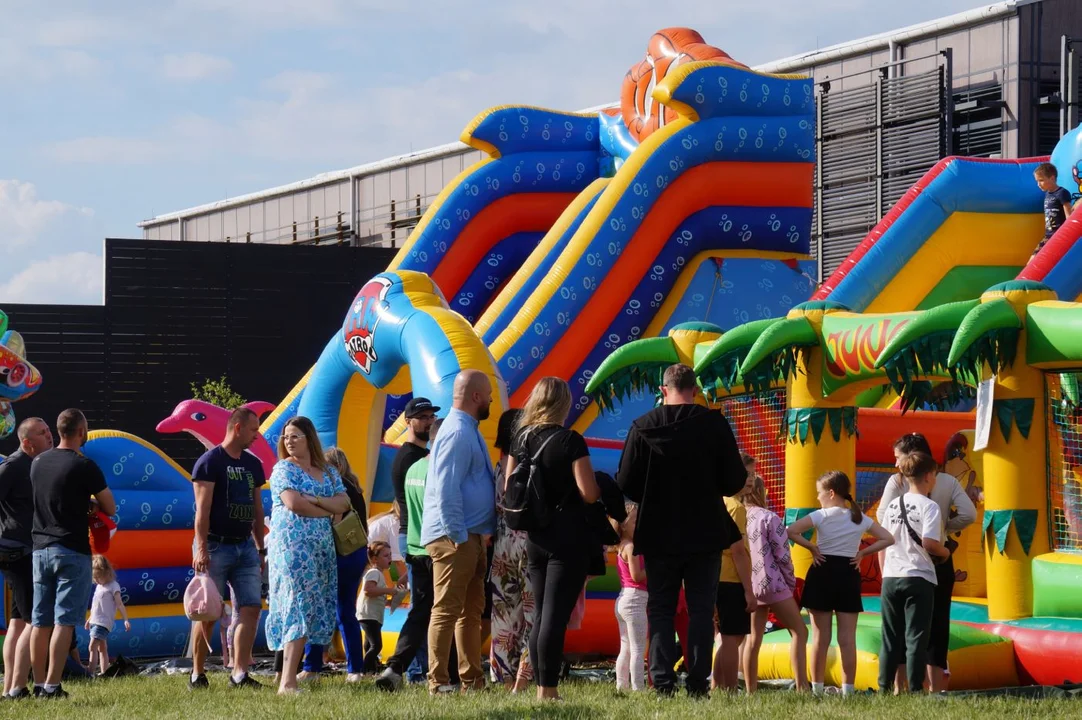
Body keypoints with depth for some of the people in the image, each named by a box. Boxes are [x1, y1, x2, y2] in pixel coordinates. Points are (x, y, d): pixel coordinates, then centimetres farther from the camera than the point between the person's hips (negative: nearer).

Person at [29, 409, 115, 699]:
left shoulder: (38, 463, 8)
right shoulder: (84, 466, -11)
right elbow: (110, 508, -5)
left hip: (41, 548, 6)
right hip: (72, 550, -6)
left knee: (40, 621, 9)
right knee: (64, 621, -6)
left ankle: (39, 684, 11)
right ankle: (52, 686, -11)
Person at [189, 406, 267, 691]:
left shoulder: (253, 464, 14)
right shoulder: (210, 461, -7)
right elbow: (202, 510, -13)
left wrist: (260, 548, 16)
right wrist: (201, 548, -19)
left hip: (245, 547, 6)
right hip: (216, 546, -6)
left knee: (251, 607, -5)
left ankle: (239, 673, -5)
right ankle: (198, 673, 9)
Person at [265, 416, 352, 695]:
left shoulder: (328, 472, 17)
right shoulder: (283, 469, 0)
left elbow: (343, 503, 4)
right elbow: (293, 503, -15)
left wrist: (314, 499, -11)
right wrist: (328, 510, -3)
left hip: (323, 547, 7)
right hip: (292, 546, -7)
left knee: (316, 609, 3)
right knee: (299, 607, -15)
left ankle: (288, 675, 7)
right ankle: (287, 682, -21)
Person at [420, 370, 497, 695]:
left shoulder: (467, 431, 16)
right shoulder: (458, 433, -16)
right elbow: (447, 491, -21)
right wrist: (458, 536, -21)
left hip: (470, 536, 10)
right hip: (454, 537, -10)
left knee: (472, 609, 13)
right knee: (447, 610, -7)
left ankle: (472, 680, 19)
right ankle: (438, 683, -5)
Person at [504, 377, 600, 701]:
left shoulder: (521, 439, 5)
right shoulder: (569, 441, -11)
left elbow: (509, 490, 10)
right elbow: (589, 494, -15)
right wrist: (601, 487, 7)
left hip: (535, 537, 5)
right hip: (569, 537, -5)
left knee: (540, 615, 13)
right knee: (555, 615, -7)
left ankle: (540, 686, 12)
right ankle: (548, 688, -9)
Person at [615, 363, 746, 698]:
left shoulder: (644, 427, -6)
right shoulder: (715, 424, -7)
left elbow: (625, 483, -6)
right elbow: (734, 481, -6)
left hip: (659, 534, 0)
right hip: (706, 534, 0)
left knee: (660, 609, 8)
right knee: (701, 610, 6)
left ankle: (663, 683, -1)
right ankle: (698, 683, 0)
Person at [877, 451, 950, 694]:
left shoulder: (892, 506, 10)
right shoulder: (929, 506, -8)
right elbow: (929, 542, -18)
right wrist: (945, 552, 1)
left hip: (891, 577, 5)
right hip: (919, 578, -5)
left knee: (890, 638, 11)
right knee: (916, 638, -1)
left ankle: (884, 688, 11)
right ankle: (915, 690, -3)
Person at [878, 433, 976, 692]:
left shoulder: (897, 481, -7)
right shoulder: (948, 481, 1)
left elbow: (883, 516, -16)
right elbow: (969, 514, -8)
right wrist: (944, 527, 4)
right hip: (940, 561, 2)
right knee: (937, 622, 9)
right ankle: (936, 686, 8)